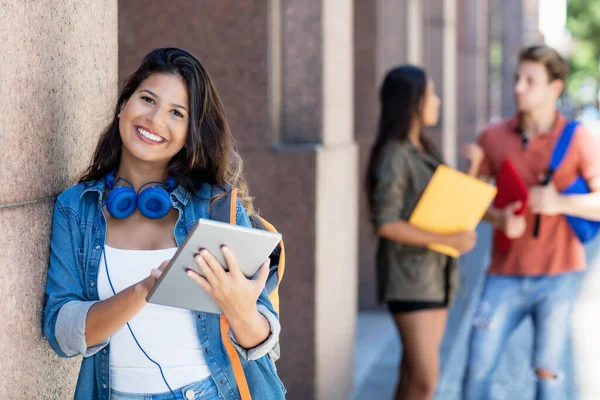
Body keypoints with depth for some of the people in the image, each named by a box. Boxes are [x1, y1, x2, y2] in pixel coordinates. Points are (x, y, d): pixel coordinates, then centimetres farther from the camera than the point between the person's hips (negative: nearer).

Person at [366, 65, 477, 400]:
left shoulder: (425, 151, 12)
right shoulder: (392, 156, -14)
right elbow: (386, 224, -19)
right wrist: (448, 240, -21)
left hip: (436, 272, 8)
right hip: (409, 275, -8)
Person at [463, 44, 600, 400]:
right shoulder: (493, 138, 3)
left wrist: (560, 203, -21)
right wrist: (499, 218, -11)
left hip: (557, 276, -2)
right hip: (506, 274, 3)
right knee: (478, 368, 1)